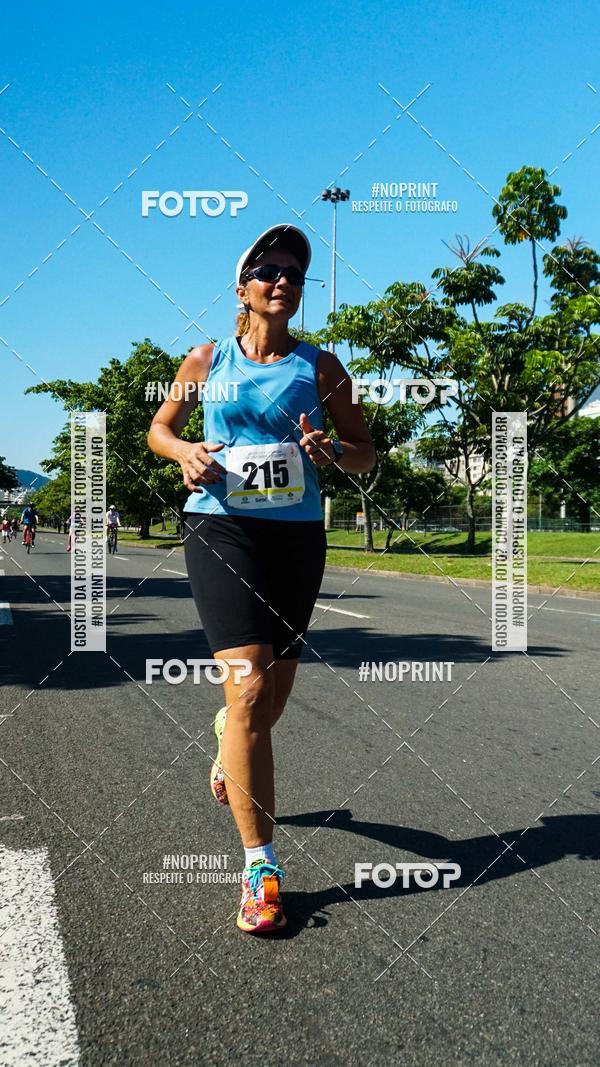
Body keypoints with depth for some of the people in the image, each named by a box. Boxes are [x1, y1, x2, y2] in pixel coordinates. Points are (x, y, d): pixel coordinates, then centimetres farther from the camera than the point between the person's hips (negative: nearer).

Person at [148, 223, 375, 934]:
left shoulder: (319, 366, 7)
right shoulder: (207, 361, 7)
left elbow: (366, 454, 10)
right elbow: (159, 428, 19)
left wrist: (331, 450, -13)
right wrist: (185, 453, -4)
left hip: (297, 534, 3)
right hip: (221, 528, -2)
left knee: (274, 693, 13)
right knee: (249, 688, -16)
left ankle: (228, 740, 51)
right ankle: (260, 868, -9)